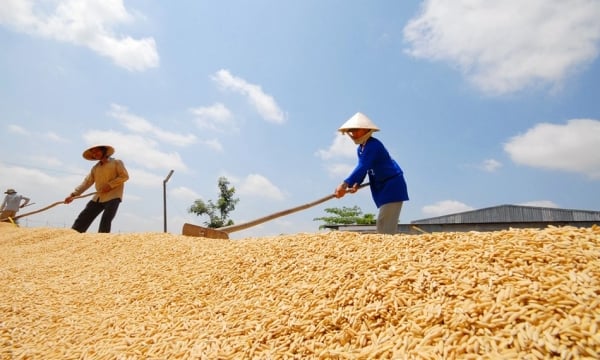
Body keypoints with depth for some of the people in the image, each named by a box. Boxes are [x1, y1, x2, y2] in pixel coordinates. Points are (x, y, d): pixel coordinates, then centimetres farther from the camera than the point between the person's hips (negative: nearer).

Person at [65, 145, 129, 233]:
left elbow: (125, 176, -8)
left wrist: (110, 185, -16)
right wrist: (73, 194, 2)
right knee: (83, 218, 2)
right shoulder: (95, 168, 17)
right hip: (98, 197, 6)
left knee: (105, 221, -14)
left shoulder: (116, 162, 0)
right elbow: (87, 182, 12)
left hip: (113, 196, -6)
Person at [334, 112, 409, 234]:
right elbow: (362, 168, 5)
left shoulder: (373, 145, -22)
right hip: (382, 187, 10)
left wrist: (345, 184, -40)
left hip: (392, 185, -10)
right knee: (385, 223, 14)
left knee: (384, 222, -16)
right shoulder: (360, 149, 9)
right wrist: (356, 184, -15)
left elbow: (362, 167, -32)